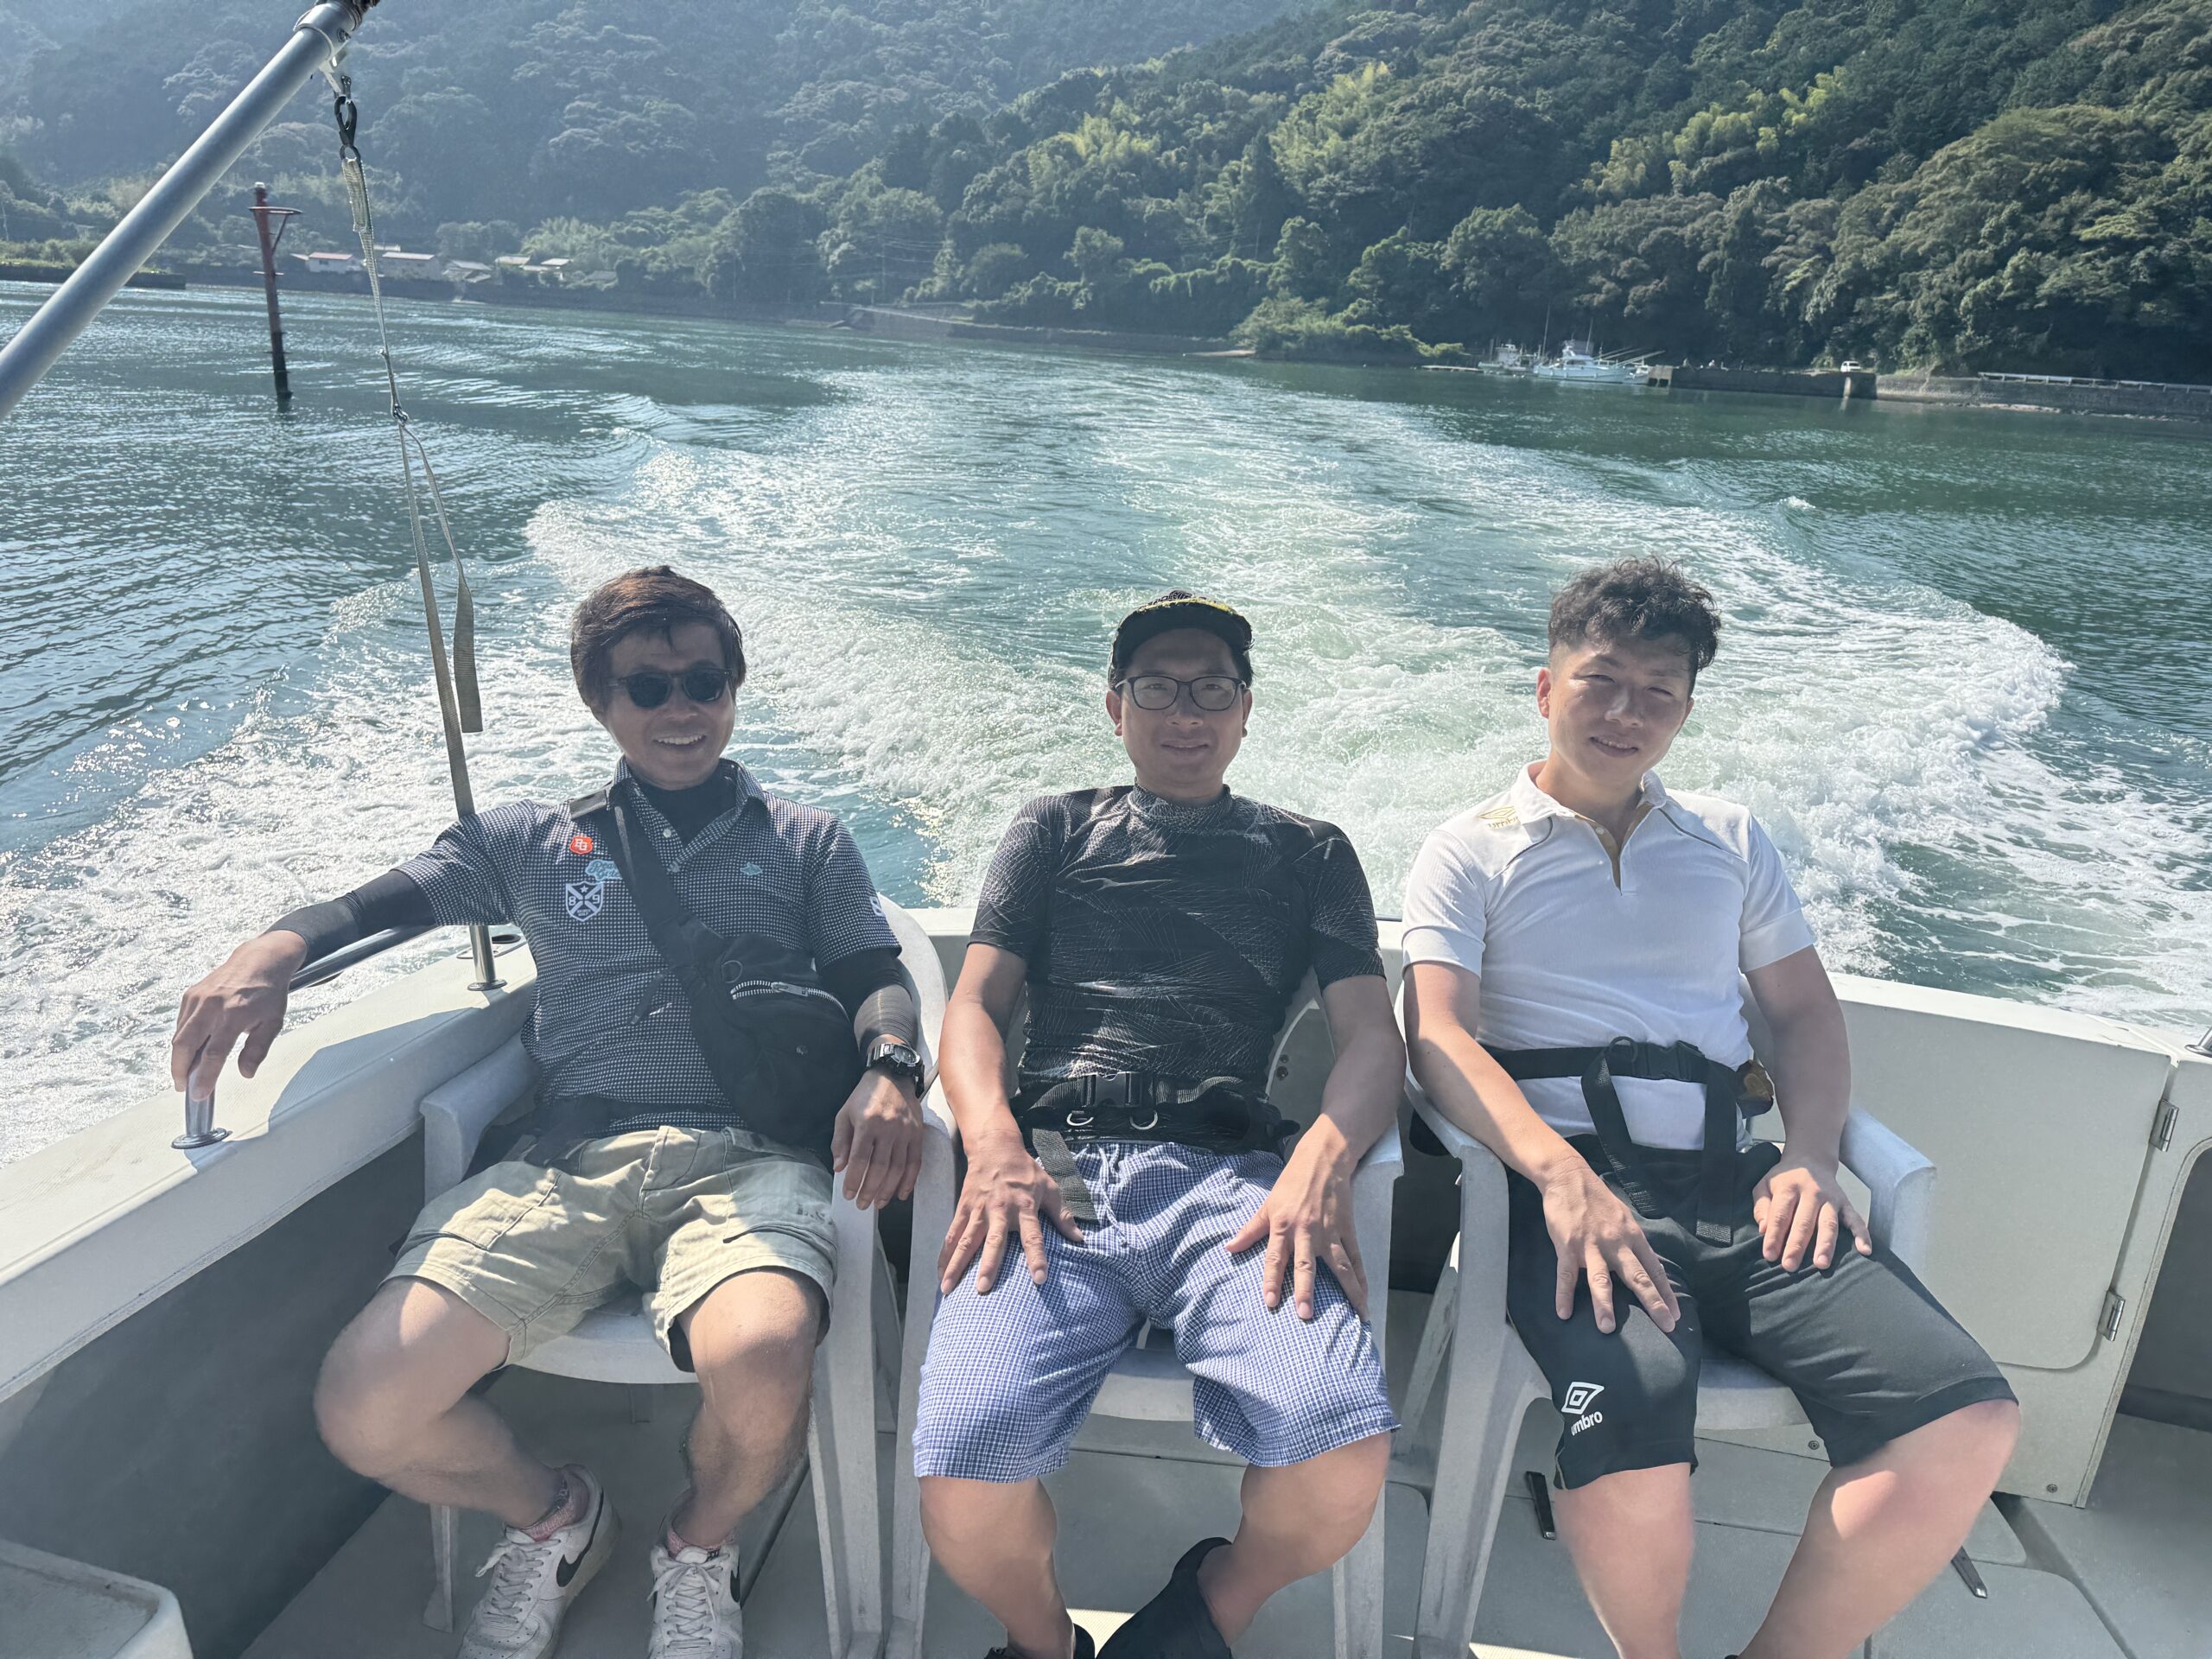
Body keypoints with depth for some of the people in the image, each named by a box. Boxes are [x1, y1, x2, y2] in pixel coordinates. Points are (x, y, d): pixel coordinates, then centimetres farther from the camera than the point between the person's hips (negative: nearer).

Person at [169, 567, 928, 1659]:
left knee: (760, 1366, -34)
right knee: (365, 1412, -19)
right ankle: (551, 1513, 17)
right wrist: (269, 953, -10)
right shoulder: (532, 841, 23)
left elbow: (877, 981, 11)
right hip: (566, 1165, 2)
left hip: (742, 1159, -1)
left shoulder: (807, 843, 21)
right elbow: (374, 905, 13)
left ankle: (696, 1545, 6)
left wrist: (888, 1066, -13)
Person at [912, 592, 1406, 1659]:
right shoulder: (1056, 832, 24)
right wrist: (994, 1144, -7)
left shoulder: (1310, 854, 23)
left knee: (1342, 1459, -28)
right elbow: (975, 1005, 14)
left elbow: (1373, 1035, 12)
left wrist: (1319, 1161, -11)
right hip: (1056, 1168, 0)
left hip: (1230, 1173, 1)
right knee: (962, 1483, -26)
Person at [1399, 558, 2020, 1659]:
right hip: (1570, 1180, -4)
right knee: (1635, 1415, -33)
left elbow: (1807, 1011, 22)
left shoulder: (1730, 842, 24)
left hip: (1735, 1180, 5)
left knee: (1968, 1419, -18)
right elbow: (1438, 1038, -4)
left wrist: (1810, 1158, 1)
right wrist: (1562, 1177, -20)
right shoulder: (1471, 853, 10)